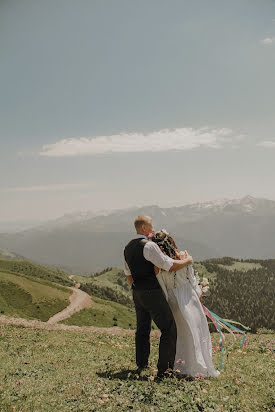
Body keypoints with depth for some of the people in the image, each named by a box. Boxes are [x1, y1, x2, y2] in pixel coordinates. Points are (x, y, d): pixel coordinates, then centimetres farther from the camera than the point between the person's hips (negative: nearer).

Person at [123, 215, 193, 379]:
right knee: (169, 329, 1)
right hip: (152, 293, -9)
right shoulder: (148, 245, -17)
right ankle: (164, 370, 3)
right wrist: (187, 260, -2)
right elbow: (170, 266, -18)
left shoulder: (128, 248, 10)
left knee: (142, 328, 23)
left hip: (137, 293, 9)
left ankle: (142, 364, 37)